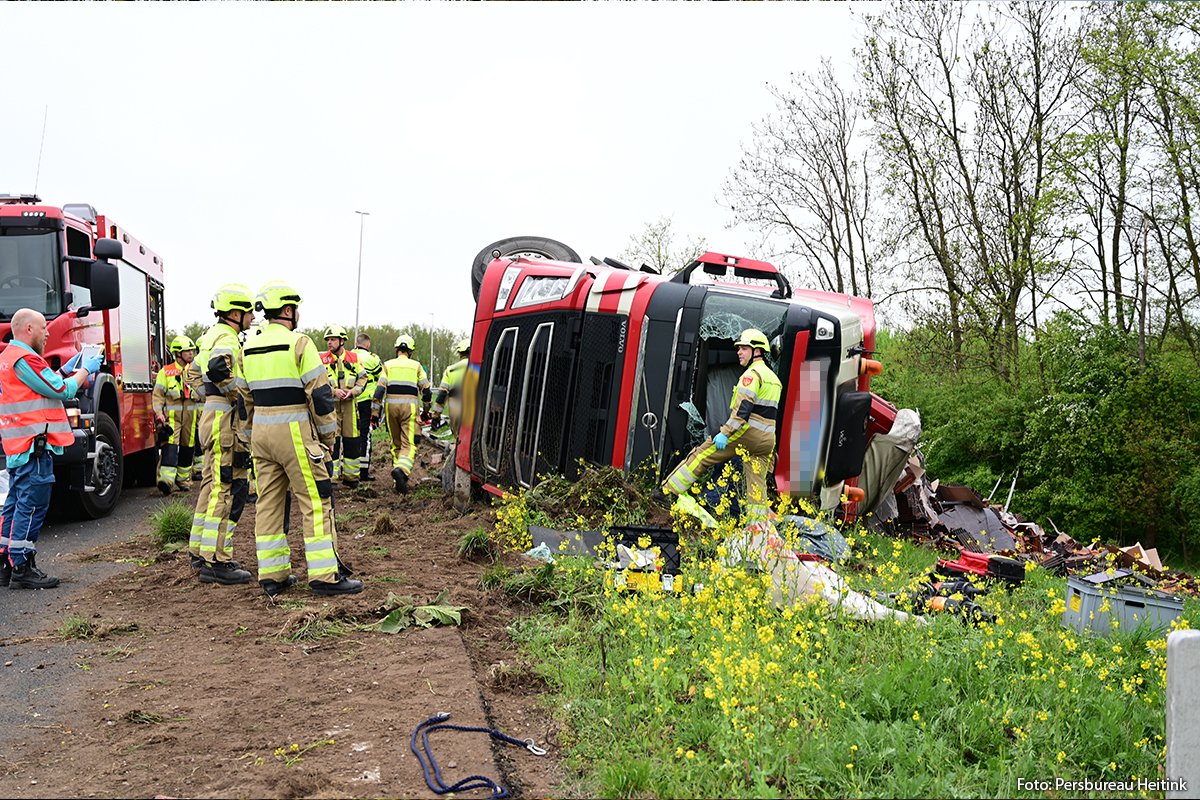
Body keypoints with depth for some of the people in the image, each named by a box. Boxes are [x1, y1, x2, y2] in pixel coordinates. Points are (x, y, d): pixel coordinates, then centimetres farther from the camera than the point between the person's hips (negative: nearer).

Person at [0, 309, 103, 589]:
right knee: (32, 505, -8)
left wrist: (68, 369, 16)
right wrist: (85, 370, -1)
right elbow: (62, 391, -14)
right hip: (34, 444, -11)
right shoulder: (24, 359, -15)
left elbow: (47, 385, 22)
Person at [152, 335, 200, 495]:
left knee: (187, 449, 9)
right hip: (171, 415, -4)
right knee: (169, 446, -17)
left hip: (190, 416, 4)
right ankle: (166, 479, -26)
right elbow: (157, 396, 0)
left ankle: (183, 480, 21)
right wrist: (159, 416, -10)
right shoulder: (165, 372, 2)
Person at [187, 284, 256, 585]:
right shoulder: (227, 340, -14)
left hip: (214, 416, 11)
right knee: (228, 489, -9)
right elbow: (217, 368, -35)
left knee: (213, 486, 17)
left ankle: (200, 551, 26)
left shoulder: (212, 336, 19)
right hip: (227, 421, -11)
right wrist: (240, 392, -22)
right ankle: (215, 561, -7)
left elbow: (194, 372, 30)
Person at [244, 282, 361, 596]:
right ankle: (325, 575, -2)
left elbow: (251, 392, 17)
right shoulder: (298, 343, -11)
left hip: (260, 432, 7)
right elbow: (319, 392, -12)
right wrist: (328, 433, -2)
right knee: (316, 502, -2)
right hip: (294, 433, -7)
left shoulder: (251, 347, 12)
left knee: (268, 503, 10)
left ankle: (272, 574, 14)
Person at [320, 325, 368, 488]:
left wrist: (352, 391, -8)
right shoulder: (322, 359, 3)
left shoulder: (354, 357, 8)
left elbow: (363, 377, 9)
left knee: (351, 441, 7)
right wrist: (334, 391, -16)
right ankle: (330, 476, 1)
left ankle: (350, 476, 19)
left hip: (350, 403, 2)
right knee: (331, 441, -5)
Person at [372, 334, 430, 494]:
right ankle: (401, 469, -33)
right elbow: (426, 389, 9)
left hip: (391, 405, 2)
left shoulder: (388, 365, 9)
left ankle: (398, 480, 13)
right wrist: (426, 411, 21)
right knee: (409, 444, -5)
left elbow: (380, 389, 1)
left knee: (396, 444, 14)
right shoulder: (416, 366, 9)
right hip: (410, 406, -2)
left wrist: (375, 411, 3)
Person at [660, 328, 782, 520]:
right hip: (767, 439, 8)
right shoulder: (774, 378, 23)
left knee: (702, 456, -4)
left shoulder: (752, 373, -7)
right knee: (757, 483, 6)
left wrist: (725, 433, -22)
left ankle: (669, 492, -5)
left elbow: (743, 407, -19)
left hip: (747, 431, -8)